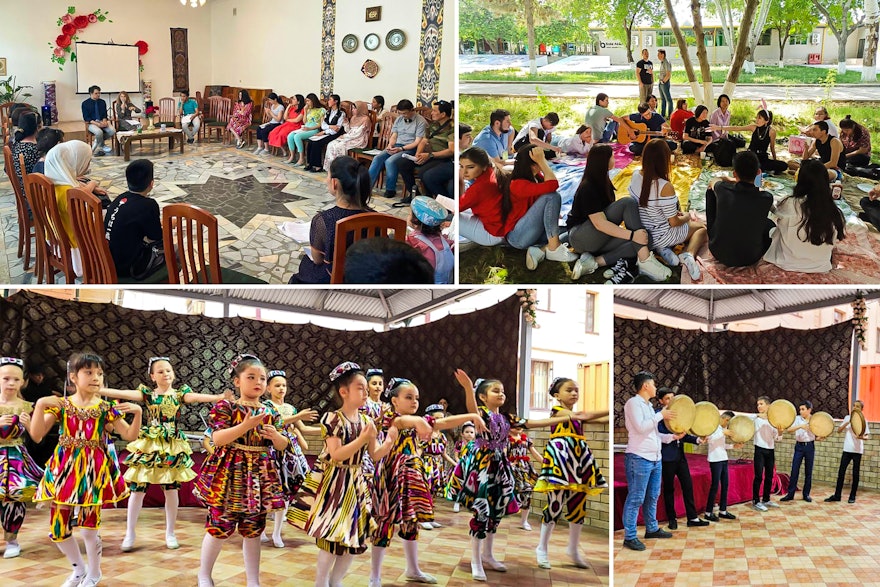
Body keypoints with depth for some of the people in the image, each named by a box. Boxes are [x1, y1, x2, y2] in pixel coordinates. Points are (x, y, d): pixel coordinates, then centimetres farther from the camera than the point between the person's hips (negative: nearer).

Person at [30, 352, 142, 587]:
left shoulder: (106, 409, -1)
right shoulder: (60, 405, 0)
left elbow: (130, 435, -1)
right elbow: (36, 436, -7)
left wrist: (137, 412, -17)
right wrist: (39, 405, -19)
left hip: (93, 470, -2)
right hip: (65, 470, 2)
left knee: (89, 527, -1)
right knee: (58, 528, 5)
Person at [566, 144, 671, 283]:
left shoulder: (603, 182, 12)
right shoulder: (587, 189, -17)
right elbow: (600, 223, -25)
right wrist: (632, 235, -31)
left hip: (599, 239, 9)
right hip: (580, 237, -9)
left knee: (637, 244, -18)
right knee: (627, 203, -23)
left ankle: (593, 262, -23)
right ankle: (645, 260, -32)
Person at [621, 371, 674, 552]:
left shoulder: (648, 405, 18)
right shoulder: (633, 403, -10)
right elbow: (641, 427, -21)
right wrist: (660, 415, -13)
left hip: (655, 458, 9)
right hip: (639, 458, -9)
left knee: (652, 496, 16)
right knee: (636, 498, -6)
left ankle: (652, 529, 28)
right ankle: (630, 537, -3)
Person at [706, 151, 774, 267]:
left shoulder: (723, 190, -18)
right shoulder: (766, 199, -20)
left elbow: (713, 182, 8)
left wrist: (732, 180, 25)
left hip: (719, 253, 0)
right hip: (750, 259, 0)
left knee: (711, 191, 17)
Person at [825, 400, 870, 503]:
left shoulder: (863, 420, 0)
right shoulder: (847, 418, 8)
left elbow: (867, 436, -4)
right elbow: (839, 431, 2)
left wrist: (862, 437, -27)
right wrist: (848, 422, -11)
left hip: (857, 450, -2)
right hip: (847, 449, 2)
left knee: (855, 473, 4)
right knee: (841, 472, 0)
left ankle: (852, 496, 12)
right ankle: (837, 495, 5)